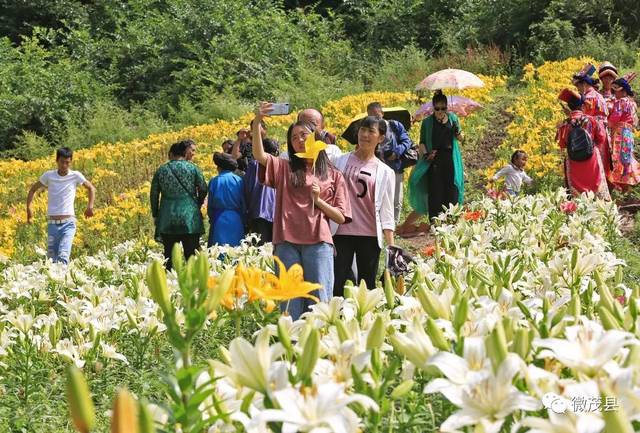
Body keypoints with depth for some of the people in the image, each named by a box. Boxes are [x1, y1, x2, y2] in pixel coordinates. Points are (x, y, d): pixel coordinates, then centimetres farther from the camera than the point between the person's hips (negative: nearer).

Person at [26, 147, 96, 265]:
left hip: (68, 224, -2)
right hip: (52, 224, 3)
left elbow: (91, 188, 12)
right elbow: (33, 189, 15)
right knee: (51, 258, 7)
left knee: (63, 256, -19)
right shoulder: (48, 176, 3)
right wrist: (29, 208, 3)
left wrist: (90, 207, -3)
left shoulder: (76, 176, -1)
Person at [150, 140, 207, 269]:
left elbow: (154, 195, 7)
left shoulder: (161, 170, 5)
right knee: (192, 254, 2)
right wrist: (197, 205, 17)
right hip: (190, 217, -1)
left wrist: (155, 215, 17)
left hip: (167, 219, 1)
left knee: (169, 254, 6)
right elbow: (203, 189, 0)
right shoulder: (192, 168, 0)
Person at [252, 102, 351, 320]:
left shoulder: (333, 175, 14)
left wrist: (318, 200, -4)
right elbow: (259, 155, -3)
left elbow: (341, 217, 11)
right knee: (290, 305, 0)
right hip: (287, 243, 1)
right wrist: (257, 122, -12)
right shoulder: (284, 169, 16)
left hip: (318, 244, -1)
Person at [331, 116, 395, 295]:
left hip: (370, 235, 0)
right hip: (341, 233, 0)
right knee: (337, 286, -5)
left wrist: (391, 246, -3)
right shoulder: (341, 161, 8)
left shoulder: (385, 172, 8)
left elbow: (386, 212, 6)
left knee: (367, 287, 4)